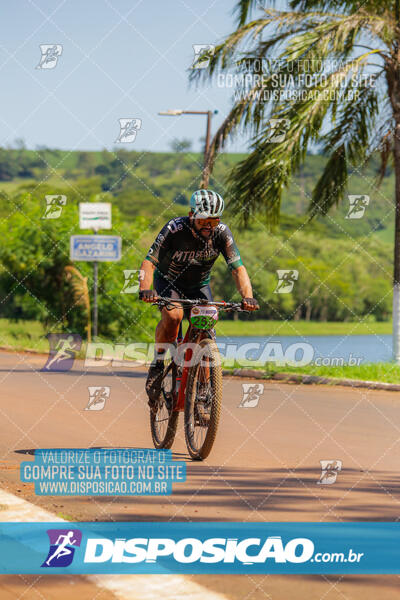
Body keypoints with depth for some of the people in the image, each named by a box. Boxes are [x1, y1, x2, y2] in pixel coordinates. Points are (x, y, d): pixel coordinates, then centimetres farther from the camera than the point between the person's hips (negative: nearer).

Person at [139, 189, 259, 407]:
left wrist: (247, 296, -44)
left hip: (199, 285, 3)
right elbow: (149, 261, -34)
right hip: (168, 281, -3)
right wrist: (145, 289, -53)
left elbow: (238, 268, -26)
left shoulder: (221, 233, -22)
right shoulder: (175, 229, -29)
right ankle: (158, 362, -10)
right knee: (173, 315, -33)